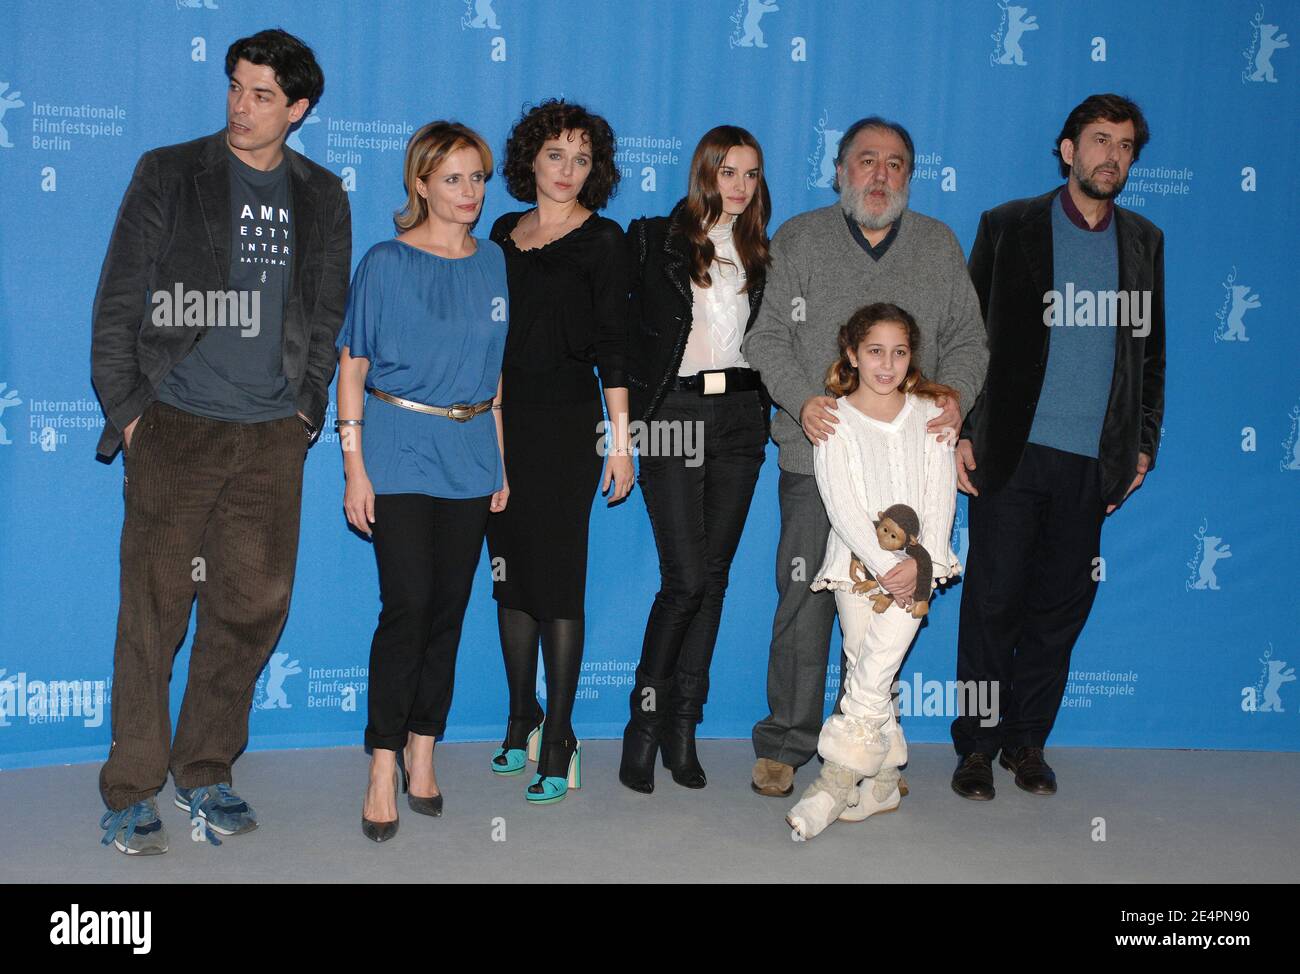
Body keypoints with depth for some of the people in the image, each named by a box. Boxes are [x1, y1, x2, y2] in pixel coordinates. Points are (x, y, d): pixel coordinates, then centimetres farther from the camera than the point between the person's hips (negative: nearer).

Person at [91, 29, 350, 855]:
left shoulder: (321, 197, 11)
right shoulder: (170, 174, 3)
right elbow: (119, 298, 2)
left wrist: (307, 412, 6)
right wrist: (126, 406, -4)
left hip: (272, 436, 3)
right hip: (175, 428, -3)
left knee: (255, 607, 4)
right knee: (154, 609, -3)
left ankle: (205, 772, 20)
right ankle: (132, 792, 9)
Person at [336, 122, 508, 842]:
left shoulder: (492, 262, 10)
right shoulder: (386, 263, -3)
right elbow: (352, 365, -2)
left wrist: (500, 460, 13)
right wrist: (355, 466, -8)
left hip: (470, 456, 4)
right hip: (400, 451, -4)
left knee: (450, 608, 7)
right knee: (407, 605, -11)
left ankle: (422, 748, 20)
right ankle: (384, 765, -1)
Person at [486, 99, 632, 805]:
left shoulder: (602, 240, -1)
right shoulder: (504, 233, 14)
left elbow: (613, 347, -5)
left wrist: (620, 439, -9)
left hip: (566, 421, -5)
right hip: (501, 417, 5)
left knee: (557, 578, -5)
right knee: (510, 573, 10)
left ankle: (557, 745, 1)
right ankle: (522, 720, 23)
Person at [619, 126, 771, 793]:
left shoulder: (758, 255, 13)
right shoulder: (654, 239, 1)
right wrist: (632, 406, -6)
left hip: (738, 418, 4)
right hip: (673, 415, -4)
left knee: (713, 575, 5)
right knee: (686, 576, -10)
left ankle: (683, 724, 14)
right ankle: (646, 716, 8)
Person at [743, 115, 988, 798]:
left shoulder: (939, 247, 14)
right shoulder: (799, 239, 8)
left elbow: (967, 338, 13)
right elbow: (767, 335, 2)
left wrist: (956, 392, -8)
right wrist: (803, 400, -15)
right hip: (816, 456, -2)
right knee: (806, 599, -4)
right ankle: (785, 744, 10)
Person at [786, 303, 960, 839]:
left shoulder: (930, 414, 8)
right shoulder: (834, 420, 2)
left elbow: (940, 496, 2)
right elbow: (842, 506, -6)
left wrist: (920, 562, -11)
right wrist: (886, 564, -15)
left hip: (915, 561, 0)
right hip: (857, 562, 0)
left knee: (874, 671, -14)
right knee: (865, 672, 0)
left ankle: (836, 780, -11)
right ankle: (884, 782, 12)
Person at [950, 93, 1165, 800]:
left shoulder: (1144, 240, 13)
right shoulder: (1008, 226, 4)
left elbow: (1151, 350, 17)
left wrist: (1142, 444, 10)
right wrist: (959, 432, -4)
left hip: (1095, 460, 3)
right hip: (1013, 452, -3)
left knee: (1062, 607, 7)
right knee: (993, 601, 0)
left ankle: (1027, 742, 21)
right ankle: (977, 747, 13)